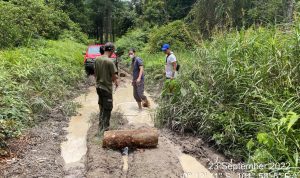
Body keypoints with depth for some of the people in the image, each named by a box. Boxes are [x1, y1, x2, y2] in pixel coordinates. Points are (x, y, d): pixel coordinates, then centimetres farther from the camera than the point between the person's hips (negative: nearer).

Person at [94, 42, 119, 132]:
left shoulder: (97, 59, 1)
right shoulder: (109, 61, -19)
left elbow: (95, 73, 9)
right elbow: (114, 76, -17)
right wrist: (116, 82, 3)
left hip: (98, 86, 7)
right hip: (107, 88, -7)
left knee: (101, 107, 21)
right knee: (107, 109, 6)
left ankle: (101, 126, 32)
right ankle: (105, 128, 14)